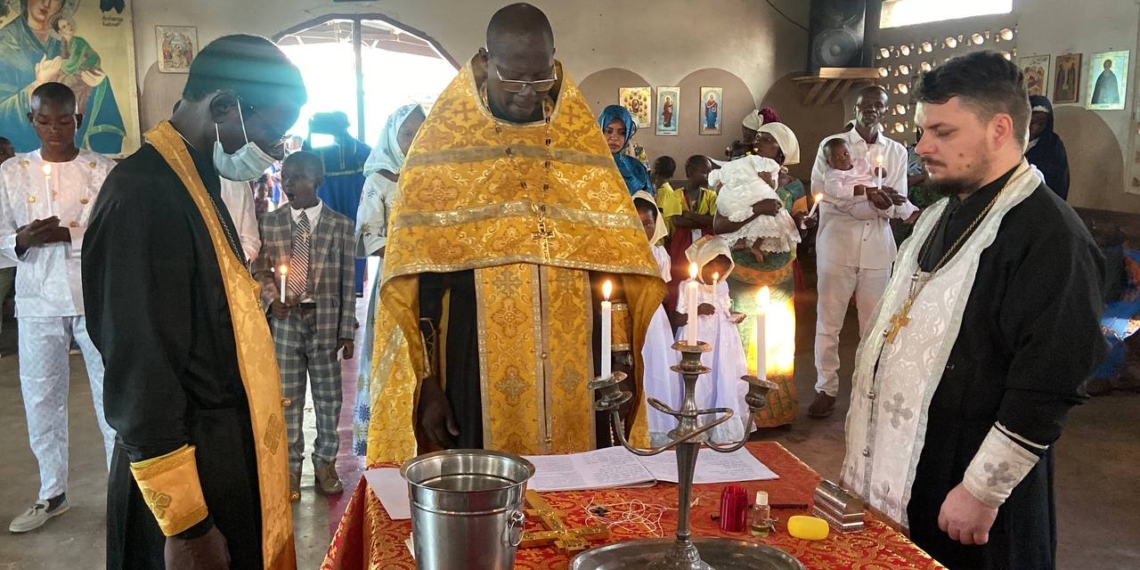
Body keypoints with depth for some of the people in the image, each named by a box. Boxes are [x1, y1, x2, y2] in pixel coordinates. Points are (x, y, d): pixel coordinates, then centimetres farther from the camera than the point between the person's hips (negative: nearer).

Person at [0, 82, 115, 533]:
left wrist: (68, 234, -20)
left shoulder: (103, 170, -1)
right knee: (41, 399, 9)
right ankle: (52, 494, 25)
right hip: (38, 302, 3)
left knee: (112, 393, 4)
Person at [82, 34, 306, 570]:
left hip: (227, 459, 9)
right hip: (190, 478, -9)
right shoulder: (143, 198, -22)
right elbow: (139, 380, -23)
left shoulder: (194, 183, 8)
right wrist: (186, 526, -19)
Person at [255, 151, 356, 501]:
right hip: (284, 320, 1)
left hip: (325, 321, -1)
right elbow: (261, 271, 8)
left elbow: (347, 281, 0)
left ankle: (325, 463, 26)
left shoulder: (340, 225, 0)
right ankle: (290, 467, 21)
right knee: (287, 398, 8)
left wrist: (346, 330, -2)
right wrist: (272, 299, -13)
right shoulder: (270, 223, 4)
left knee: (329, 397, 9)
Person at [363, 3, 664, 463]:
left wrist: (617, 364, 0)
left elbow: (611, 255, 7)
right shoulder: (443, 139, -2)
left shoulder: (581, 139, 5)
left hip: (571, 370, 3)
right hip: (479, 369, -2)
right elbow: (420, 271, -3)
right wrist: (427, 382, -6)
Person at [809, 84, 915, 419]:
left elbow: (898, 205, 2)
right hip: (837, 244, -2)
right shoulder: (831, 145, 1)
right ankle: (826, 388, 16)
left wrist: (886, 203, -22)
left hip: (877, 247, 2)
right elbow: (820, 192, -11)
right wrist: (867, 195, -22)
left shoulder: (897, 151, 8)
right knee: (828, 321, 4)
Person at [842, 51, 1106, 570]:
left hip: (961, 495, -8)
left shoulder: (1050, 236, -17)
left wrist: (981, 491, -18)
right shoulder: (942, 216, 11)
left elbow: (1047, 387, -21)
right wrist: (866, 458, 17)